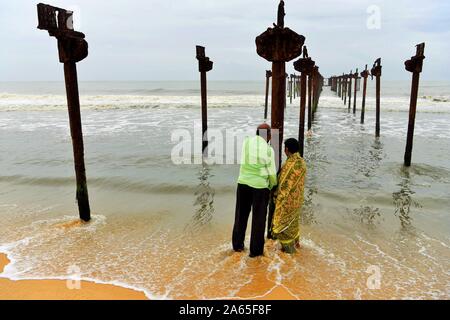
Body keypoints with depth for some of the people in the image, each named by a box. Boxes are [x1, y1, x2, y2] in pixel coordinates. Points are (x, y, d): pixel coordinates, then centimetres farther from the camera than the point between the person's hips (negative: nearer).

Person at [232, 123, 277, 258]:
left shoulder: (246, 142, 1)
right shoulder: (268, 149, -9)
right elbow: (272, 173, -4)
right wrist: (273, 186, 14)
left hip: (243, 183, 4)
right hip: (260, 186, -4)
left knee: (241, 215, 16)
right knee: (258, 218, 8)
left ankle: (237, 245, 27)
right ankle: (256, 250, 15)